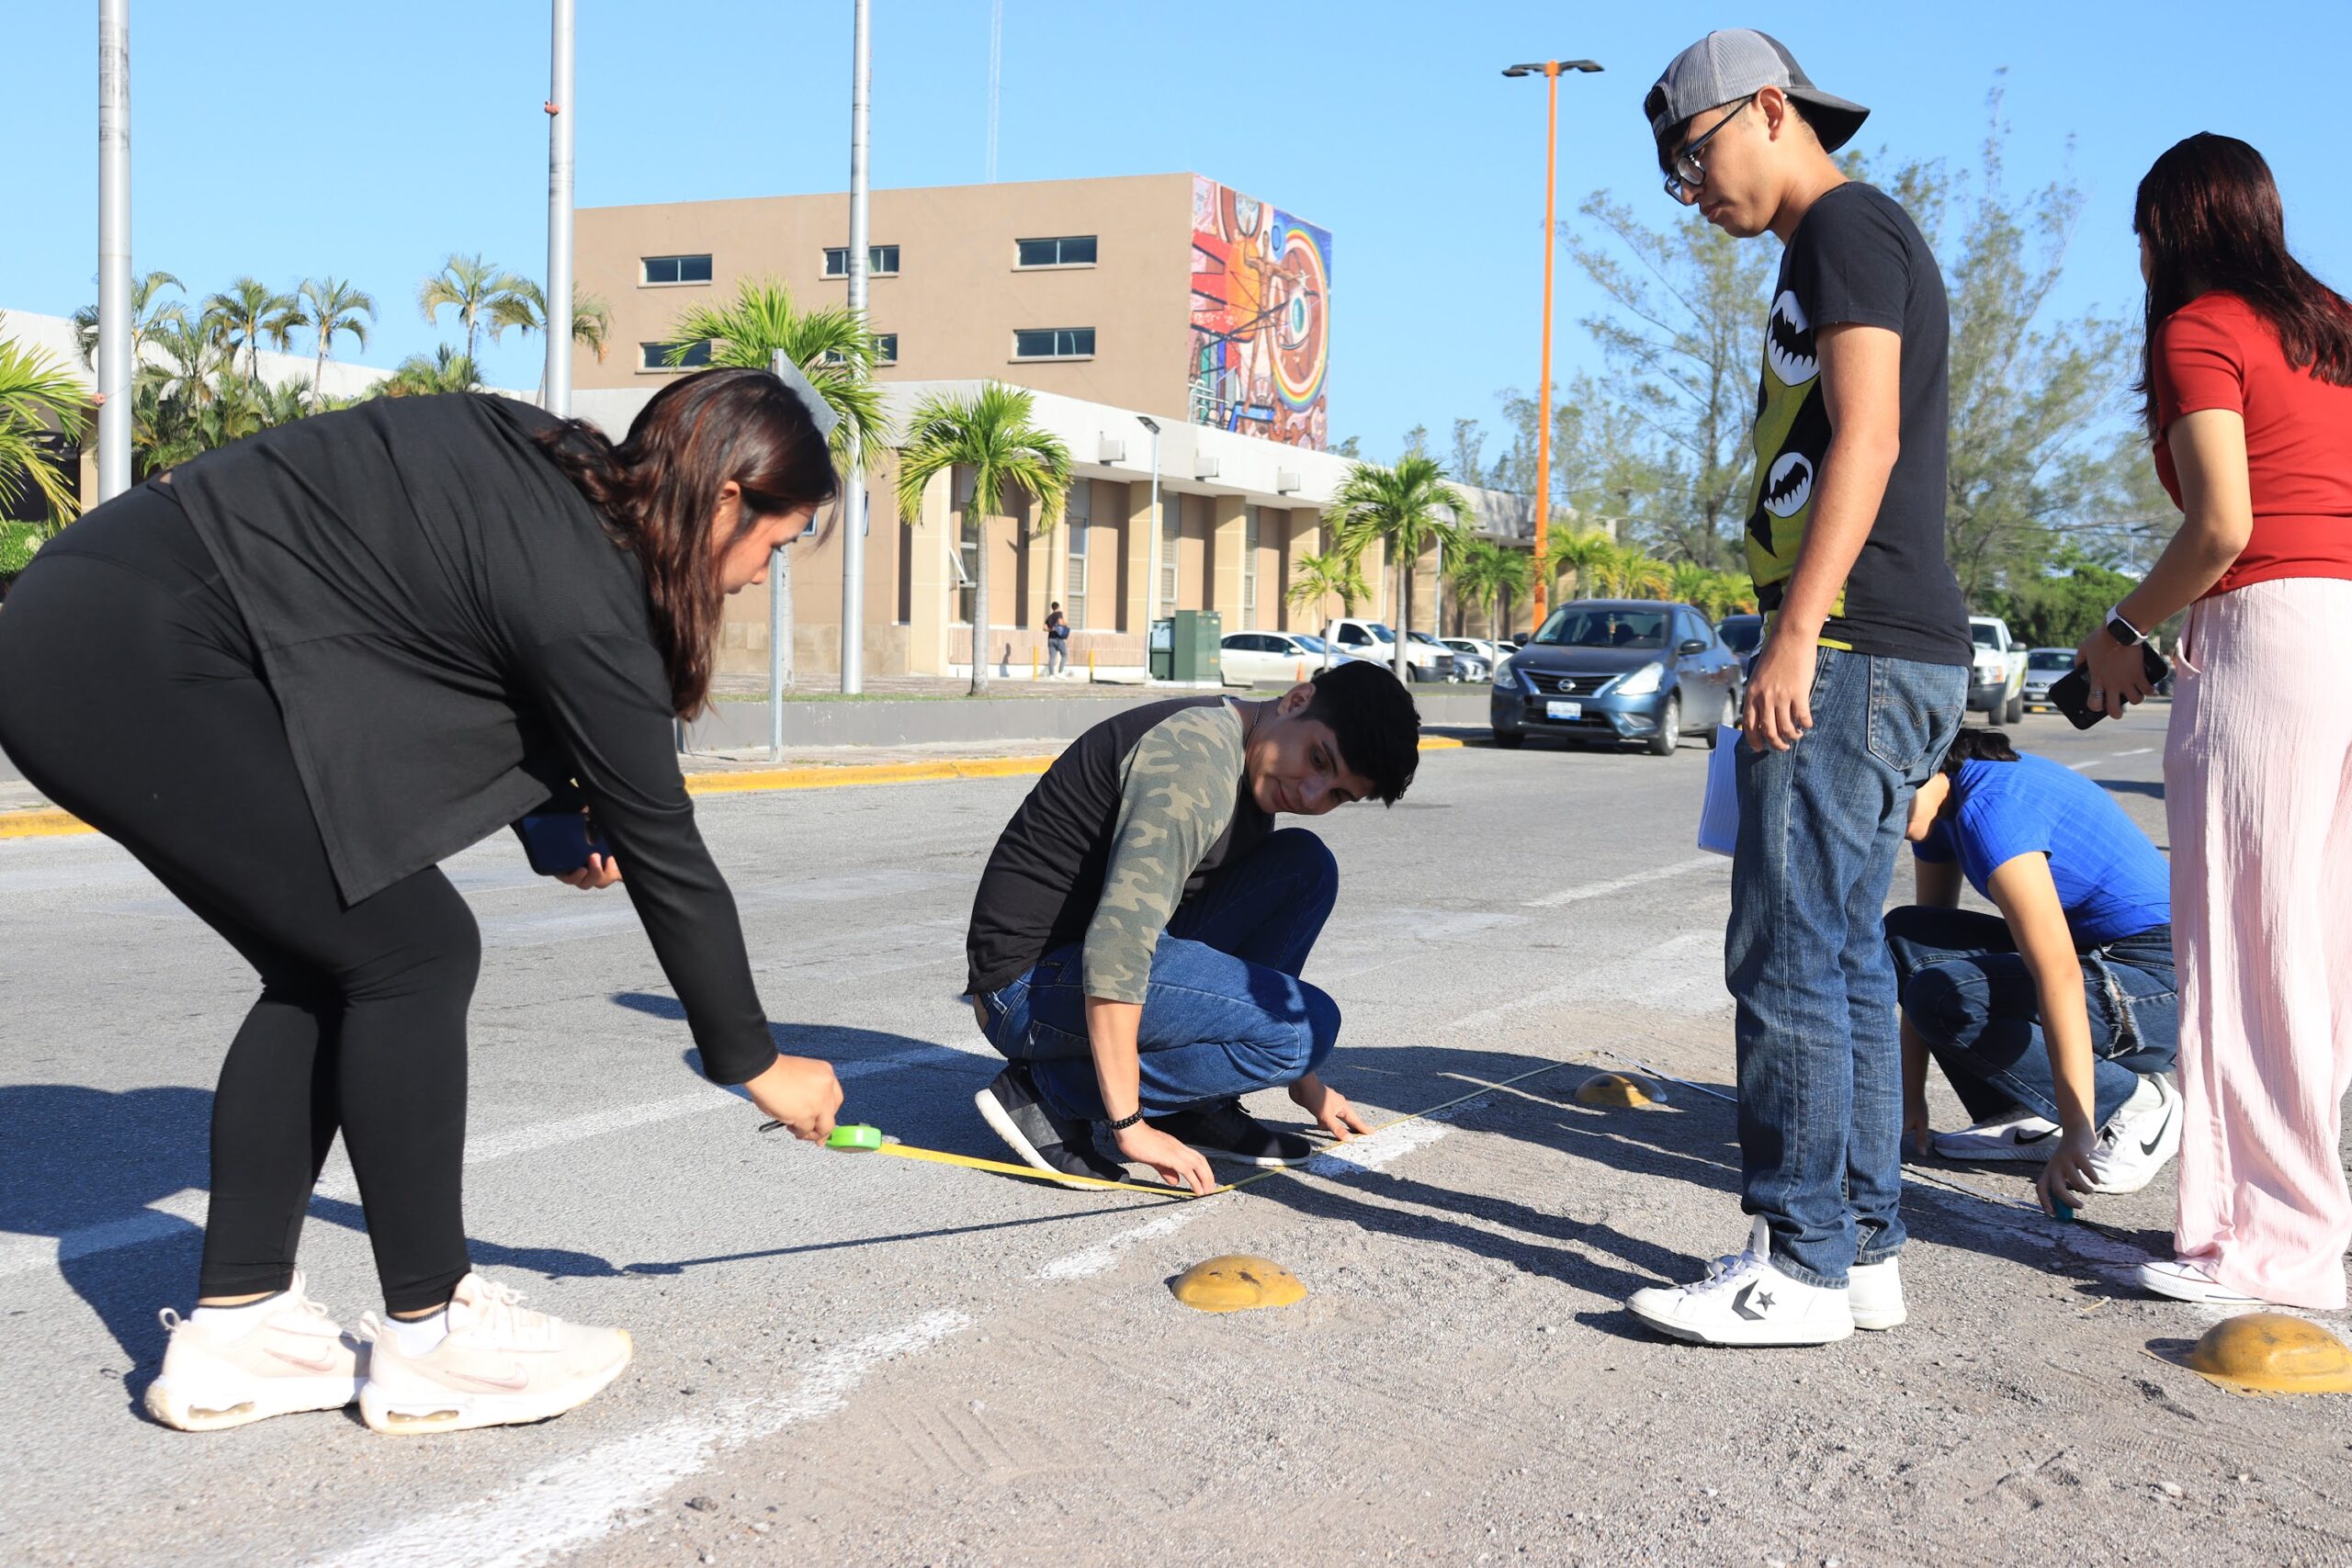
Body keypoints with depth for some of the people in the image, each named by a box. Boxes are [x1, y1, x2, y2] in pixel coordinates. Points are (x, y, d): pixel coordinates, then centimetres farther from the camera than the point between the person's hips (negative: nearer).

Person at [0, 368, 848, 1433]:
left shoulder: (550, 469, 8)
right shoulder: (579, 587, -16)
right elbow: (661, 849, -9)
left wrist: (561, 808, 8)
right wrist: (756, 1062, 4)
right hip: (140, 665, -10)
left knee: (327, 968, 12)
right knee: (414, 948, -6)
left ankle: (233, 1331, 15)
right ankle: (429, 1343, 4)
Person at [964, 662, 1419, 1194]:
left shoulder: (1253, 777, 10)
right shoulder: (1199, 759, -21)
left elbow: (1248, 930, 25)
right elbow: (1116, 947, -30)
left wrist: (1302, 1077, 26)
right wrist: (1129, 1125, -27)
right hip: (1032, 985, -10)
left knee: (1307, 866, 5)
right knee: (1305, 1025, -20)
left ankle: (1198, 1105, 6)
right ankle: (1047, 1092, -9)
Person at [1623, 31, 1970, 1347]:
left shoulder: (1846, 227, -6)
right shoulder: (1862, 248, 25)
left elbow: (1866, 439, -17)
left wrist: (1797, 634, -21)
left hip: (1855, 651, -10)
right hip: (1877, 659, 10)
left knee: (1792, 959, -9)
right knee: (1848, 961, 10)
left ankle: (1803, 1267, -5)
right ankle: (1864, 1250, 15)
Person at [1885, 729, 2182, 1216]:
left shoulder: (1991, 809, -24)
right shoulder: (1943, 804, 6)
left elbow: (2060, 977, -33)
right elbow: (1924, 958, 9)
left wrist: (2078, 1132, -36)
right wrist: (1911, 1098, 7)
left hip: (2160, 987, -10)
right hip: (2099, 956, 10)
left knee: (1946, 998, -24)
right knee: (1904, 938, 1)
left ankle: (2134, 1106, -8)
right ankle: (2030, 1117, 2)